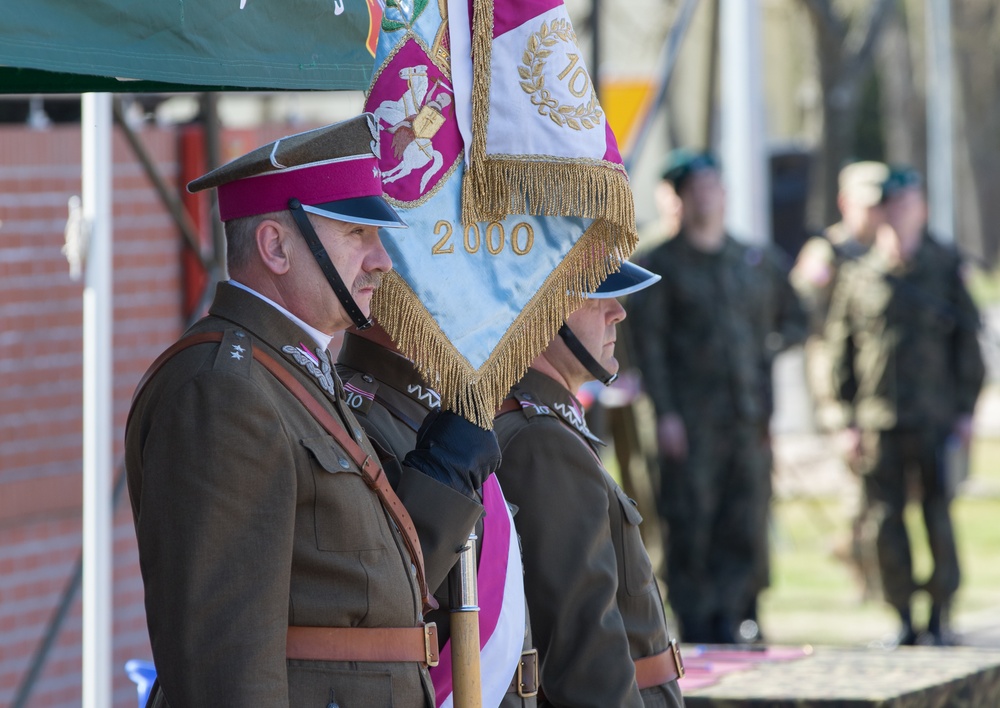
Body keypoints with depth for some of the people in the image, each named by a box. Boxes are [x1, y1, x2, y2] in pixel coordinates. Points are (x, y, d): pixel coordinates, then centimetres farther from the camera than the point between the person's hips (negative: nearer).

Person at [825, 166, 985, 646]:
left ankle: (940, 616, 5)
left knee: (939, 517, -5)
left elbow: (968, 341, 7)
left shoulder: (945, 269, 6)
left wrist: (965, 410, 1)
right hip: (878, 421, 1)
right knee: (886, 521, 0)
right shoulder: (858, 275, 8)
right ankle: (903, 620, 8)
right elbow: (840, 348, 12)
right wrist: (850, 417, 6)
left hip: (936, 420, -1)